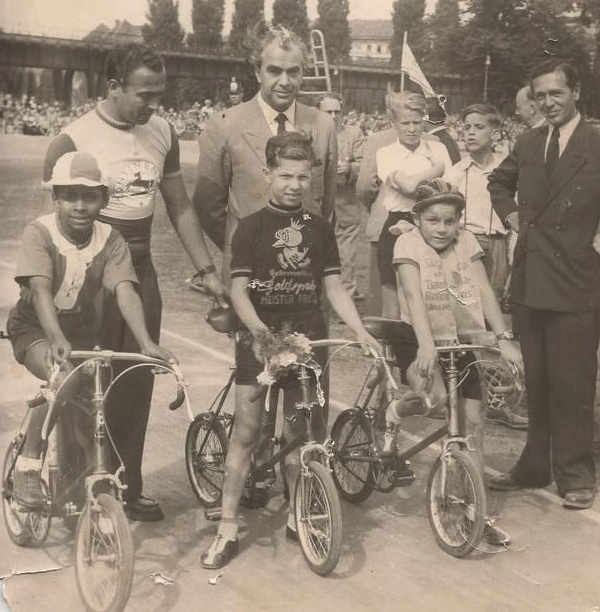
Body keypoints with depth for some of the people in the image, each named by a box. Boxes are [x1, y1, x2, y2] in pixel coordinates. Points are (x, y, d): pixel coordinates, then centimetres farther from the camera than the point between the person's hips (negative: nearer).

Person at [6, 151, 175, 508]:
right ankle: (29, 463, -12)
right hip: (35, 328, -4)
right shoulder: (39, 233, -19)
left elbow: (125, 290, -24)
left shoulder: (110, 240, -11)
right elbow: (41, 289, -31)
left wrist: (147, 343, -38)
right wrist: (56, 338, -48)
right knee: (65, 379, -30)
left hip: (82, 329, 4)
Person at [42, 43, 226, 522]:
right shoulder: (73, 141, -12)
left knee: (138, 382, 9)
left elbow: (180, 207, 12)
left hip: (141, 270, 5)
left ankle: (128, 487, 21)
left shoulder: (162, 134, 4)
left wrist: (207, 271, 10)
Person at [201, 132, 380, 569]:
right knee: (246, 431, -2)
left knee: (298, 431, 11)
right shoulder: (252, 227, -2)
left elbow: (333, 287, 6)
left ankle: (297, 516, 26)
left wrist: (361, 331, -5)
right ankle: (228, 529, 4)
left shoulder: (320, 229, 7)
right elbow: (239, 288, -8)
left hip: (307, 336, 3)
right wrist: (257, 328, -25)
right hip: (260, 336, -3)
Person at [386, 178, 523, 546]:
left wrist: (503, 338, -19)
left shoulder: (467, 242, 0)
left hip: (462, 341, 4)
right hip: (419, 339, -4)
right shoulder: (408, 243, -10)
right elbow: (415, 296, -23)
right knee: (436, 397, -33)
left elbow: (484, 292, -7)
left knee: (473, 421, -1)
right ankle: (398, 407, 3)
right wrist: (426, 345, -37)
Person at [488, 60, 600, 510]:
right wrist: (509, 212, 12)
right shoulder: (528, 143, 10)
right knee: (536, 382, 16)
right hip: (530, 282, 5)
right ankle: (535, 466, 28)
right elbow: (499, 181, 28)